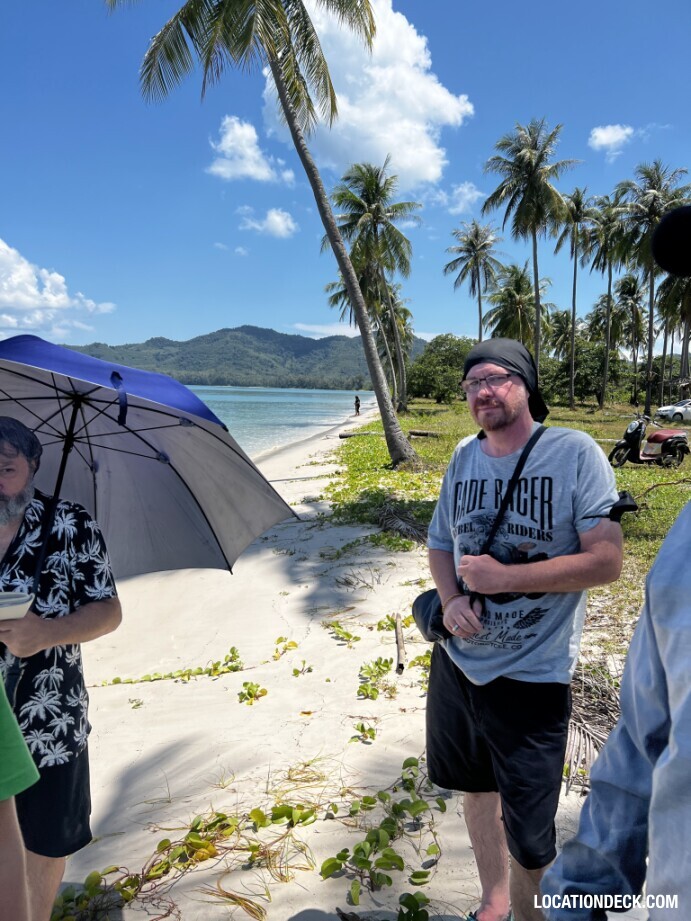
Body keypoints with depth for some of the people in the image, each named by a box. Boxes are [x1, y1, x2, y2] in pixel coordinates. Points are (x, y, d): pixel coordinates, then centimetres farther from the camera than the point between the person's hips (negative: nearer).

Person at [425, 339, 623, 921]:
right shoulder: (465, 456, 3)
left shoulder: (575, 453, -14)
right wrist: (451, 600, -9)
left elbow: (606, 562, -17)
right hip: (457, 660, 6)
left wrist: (503, 577, -21)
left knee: (528, 840, 7)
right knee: (475, 786, 24)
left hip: (531, 675, -5)